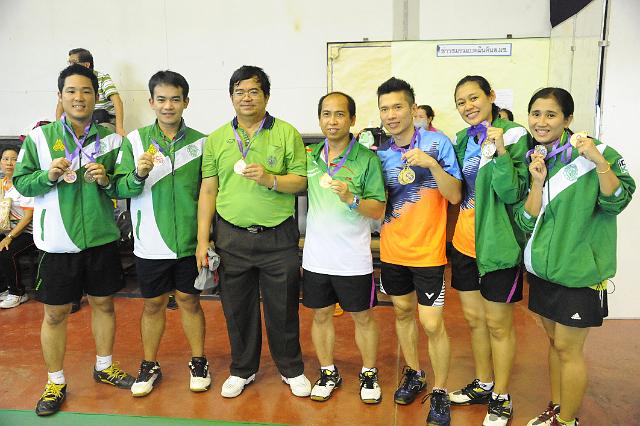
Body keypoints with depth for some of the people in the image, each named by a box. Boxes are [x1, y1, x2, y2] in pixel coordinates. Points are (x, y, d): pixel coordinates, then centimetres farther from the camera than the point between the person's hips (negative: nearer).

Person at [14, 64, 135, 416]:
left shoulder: (110, 139, 2)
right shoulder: (39, 137, -1)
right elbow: (21, 182, 0)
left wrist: (106, 180, -16)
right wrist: (48, 176, -18)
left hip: (101, 238, 2)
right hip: (57, 241, -1)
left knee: (103, 304, 15)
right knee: (55, 312, 9)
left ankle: (104, 367, 35)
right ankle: (56, 382, 27)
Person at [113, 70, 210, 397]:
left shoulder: (200, 142, 0)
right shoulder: (135, 140, -1)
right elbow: (120, 189, -3)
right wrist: (139, 174, -23)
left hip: (190, 241, 0)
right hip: (150, 243, 0)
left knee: (189, 300, 11)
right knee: (153, 305, 13)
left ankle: (198, 363, 30)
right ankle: (149, 366, 32)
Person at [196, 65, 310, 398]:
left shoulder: (287, 134, -1)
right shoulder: (216, 139, 6)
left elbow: (301, 181, -3)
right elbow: (208, 191, 6)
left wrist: (270, 179, -21)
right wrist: (202, 240, 2)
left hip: (278, 236, -2)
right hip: (231, 237, 2)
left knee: (283, 308, 10)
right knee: (237, 308, 13)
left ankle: (292, 370, 31)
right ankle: (242, 369, 35)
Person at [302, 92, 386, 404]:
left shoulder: (367, 159, -7)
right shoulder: (309, 157, 4)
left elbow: (378, 210, -11)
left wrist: (351, 199, -25)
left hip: (354, 259, -3)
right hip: (315, 257, 3)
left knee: (363, 318, 11)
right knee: (320, 315, 15)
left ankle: (369, 374, 32)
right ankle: (328, 372, 35)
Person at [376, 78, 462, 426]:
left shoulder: (438, 143, -9)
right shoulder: (381, 153, 3)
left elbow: (454, 196, -14)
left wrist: (433, 164, -27)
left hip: (427, 252, -5)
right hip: (392, 250, 5)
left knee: (431, 325, -3)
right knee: (402, 311, 18)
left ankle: (439, 391, 19)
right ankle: (414, 374, 39)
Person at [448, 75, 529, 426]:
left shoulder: (513, 135, -10)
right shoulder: (462, 140, 9)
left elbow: (513, 194, -16)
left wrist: (501, 151, -29)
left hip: (498, 243, -6)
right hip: (465, 241, 7)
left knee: (498, 324, 6)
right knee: (474, 318, 17)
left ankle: (501, 398, 25)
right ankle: (483, 385, 36)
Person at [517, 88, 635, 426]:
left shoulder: (591, 152, -10)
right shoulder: (531, 160, 3)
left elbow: (616, 202, -17)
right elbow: (526, 222, -3)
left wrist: (600, 162, -31)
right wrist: (537, 182, -17)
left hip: (579, 270, -5)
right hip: (543, 267, 5)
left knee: (568, 348, 4)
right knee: (554, 340, 18)